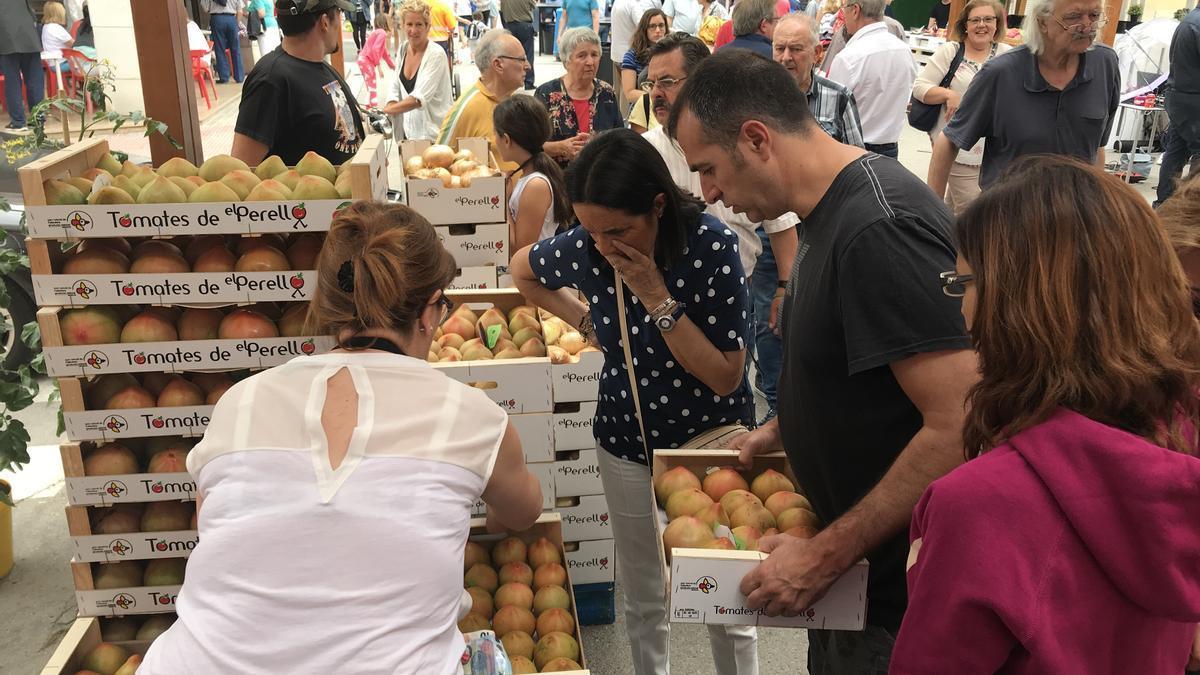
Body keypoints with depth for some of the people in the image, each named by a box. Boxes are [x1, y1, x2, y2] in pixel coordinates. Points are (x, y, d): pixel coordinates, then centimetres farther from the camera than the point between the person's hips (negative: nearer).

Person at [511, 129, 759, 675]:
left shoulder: (711, 244, -25)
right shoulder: (583, 248, -16)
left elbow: (725, 376, -24)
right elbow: (521, 270, 9)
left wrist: (657, 298, -31)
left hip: (711, 434, -2)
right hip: (626, 441, 3)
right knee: (642, 599, 18)